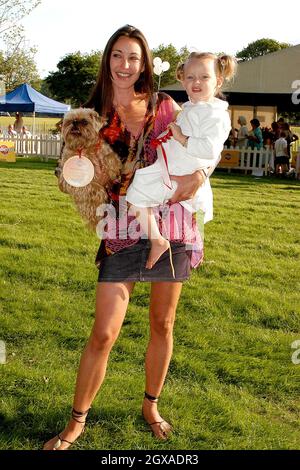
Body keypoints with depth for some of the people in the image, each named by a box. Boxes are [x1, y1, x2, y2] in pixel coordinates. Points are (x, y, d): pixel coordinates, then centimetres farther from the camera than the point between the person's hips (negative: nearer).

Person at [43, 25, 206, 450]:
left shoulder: (165, 107, 4)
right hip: (123, 231, -2)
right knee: (103, 334, -4)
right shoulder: (93, 117, 1)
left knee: (162, 324, 13)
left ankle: (151, 406, 34)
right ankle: (77, 421, 15)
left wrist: (196, 175, -11)